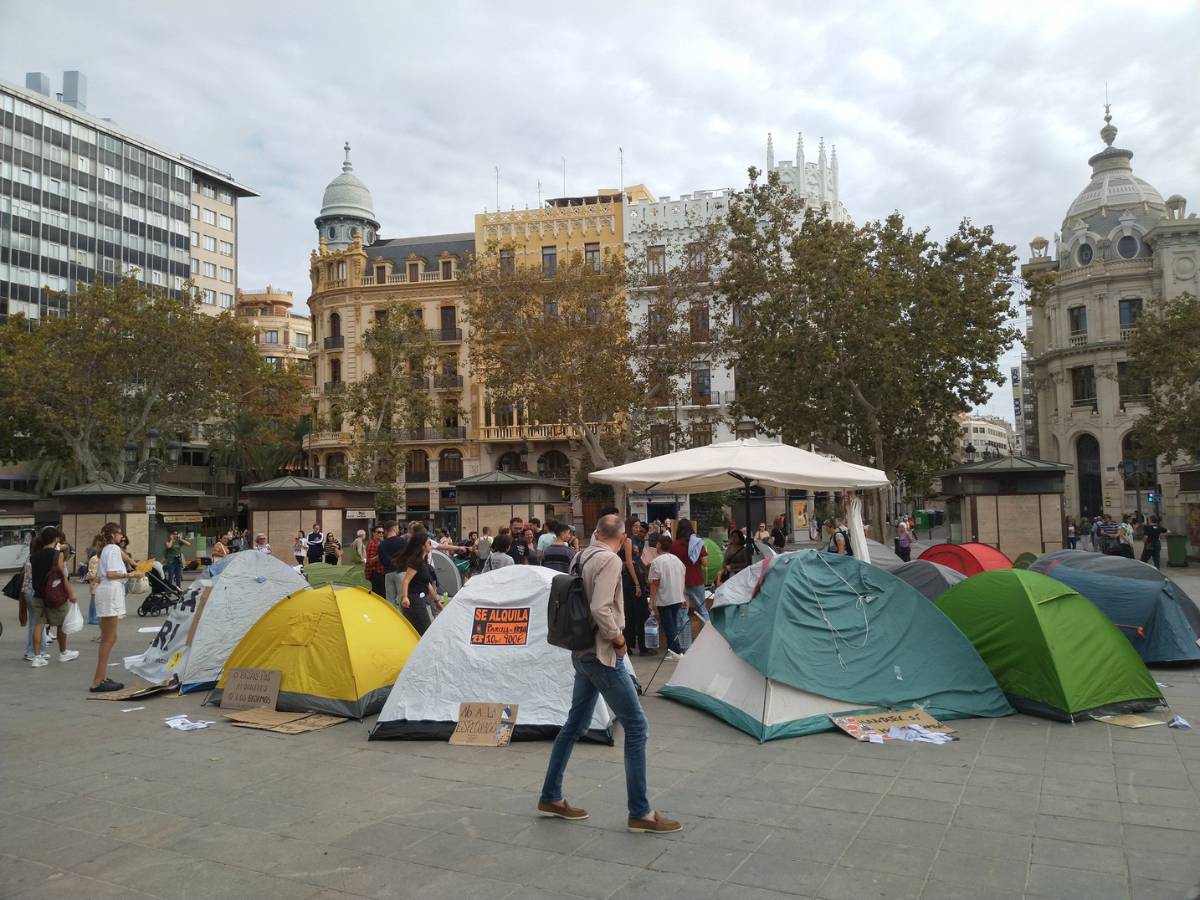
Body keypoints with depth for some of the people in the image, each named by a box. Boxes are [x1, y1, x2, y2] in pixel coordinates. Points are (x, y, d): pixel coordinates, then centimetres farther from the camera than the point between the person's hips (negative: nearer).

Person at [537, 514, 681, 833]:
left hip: (582, 653, 9)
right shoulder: (610, 560, -17)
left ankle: (550, 798, 27)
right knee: (636, 727, -2)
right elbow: (600, 609, -28)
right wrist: (618, 638, -13)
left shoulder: (582, 558, 9)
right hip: (603, 655, -9)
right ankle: (640, 813, 4)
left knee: (575, 725, 18)